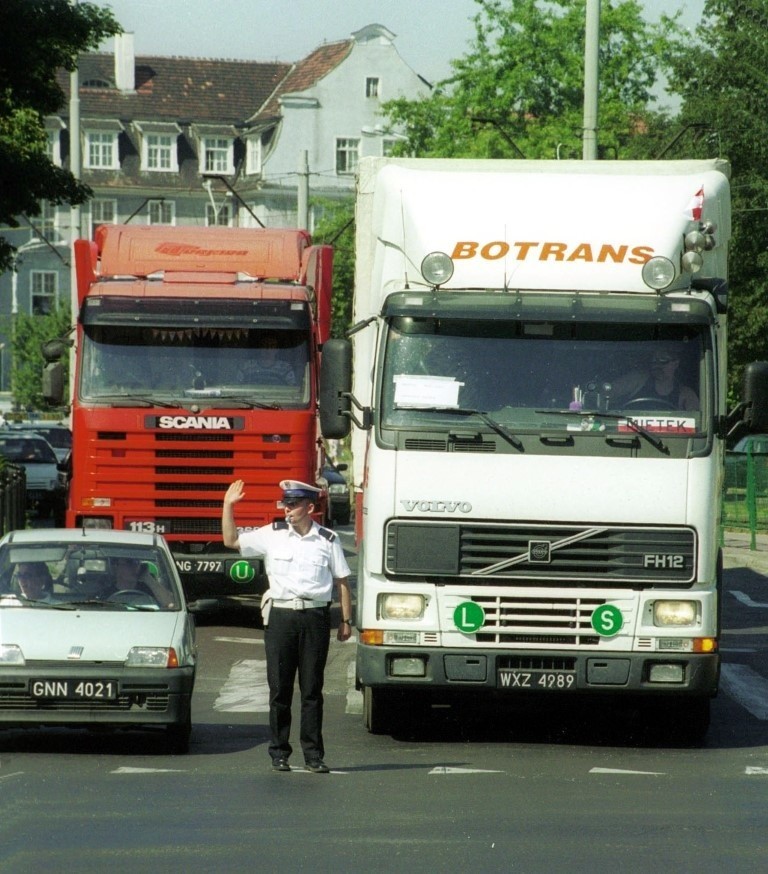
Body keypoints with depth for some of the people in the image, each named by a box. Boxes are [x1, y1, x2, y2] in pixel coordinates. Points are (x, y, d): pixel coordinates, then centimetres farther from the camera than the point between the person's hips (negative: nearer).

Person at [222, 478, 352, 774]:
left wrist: (346, 620, 5)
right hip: (280, 615, 1)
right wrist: (228, 506, 0)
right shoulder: (273, 535, 6)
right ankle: (279, 752, 9)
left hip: (315, 617, -1)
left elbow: (342, 581, 8)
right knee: (279, 688, 2)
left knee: (312, 689, 2)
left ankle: (313, 754, 6)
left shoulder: (327, 541, 4)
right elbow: (232, 541, 10)